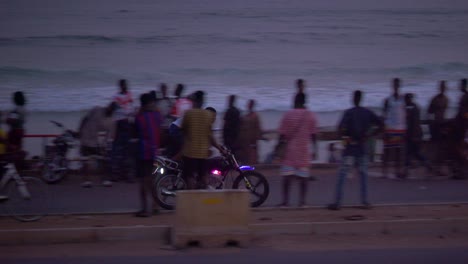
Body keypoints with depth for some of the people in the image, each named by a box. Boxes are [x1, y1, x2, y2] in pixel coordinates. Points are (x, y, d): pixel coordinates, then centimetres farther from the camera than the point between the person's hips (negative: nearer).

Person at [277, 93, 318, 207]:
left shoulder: (288, 114, -3)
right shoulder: (311, 115, 1)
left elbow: (282, 134, -3)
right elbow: (313, 133, 3)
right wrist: (315, 148, 14)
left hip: (290, 148, -1)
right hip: (304, 150, 1)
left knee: (287, 175, 2)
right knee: (303, 176, 5)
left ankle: (285, 200, -1)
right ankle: (302, 200, 3)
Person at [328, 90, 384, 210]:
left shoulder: (349, 113, -9)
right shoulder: (368, 113, 4)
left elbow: (340, 129, -21)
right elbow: (381, 126, 4)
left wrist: (346, 137, -5)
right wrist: (369, 136, 4)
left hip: (350, 148, -4)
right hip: (362, 149, 4)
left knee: (342, 175, -2)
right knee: (363, 174, 13)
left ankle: (337, 202, -5)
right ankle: (365, 202, 11)